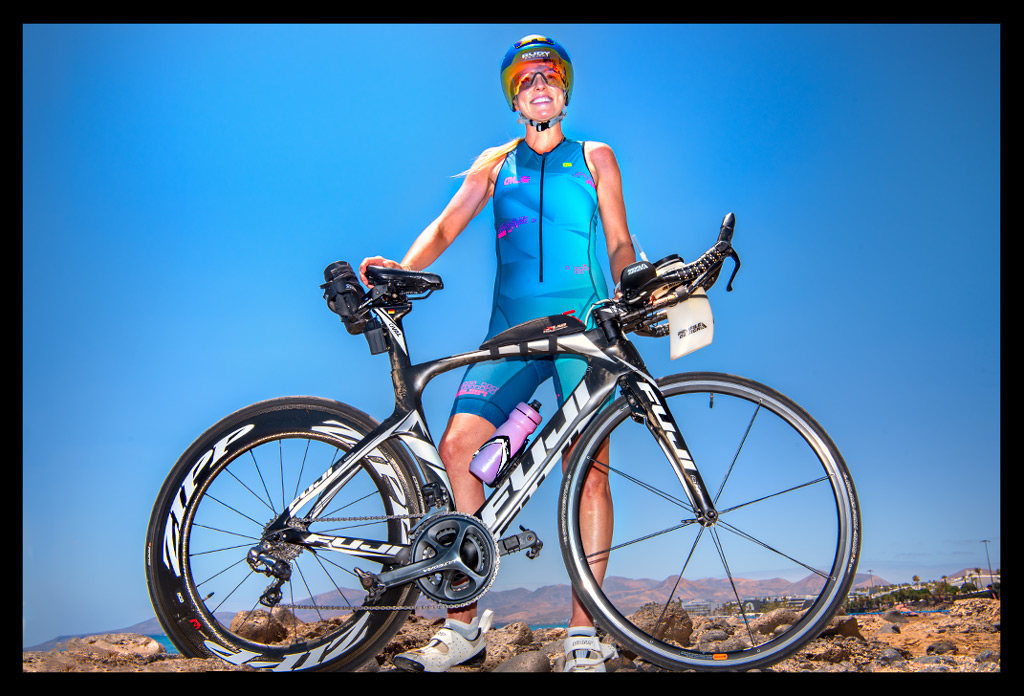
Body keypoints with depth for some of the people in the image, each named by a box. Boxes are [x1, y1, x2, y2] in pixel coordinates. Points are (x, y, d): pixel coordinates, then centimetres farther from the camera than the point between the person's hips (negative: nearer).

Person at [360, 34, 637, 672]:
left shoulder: (595, 158, 17)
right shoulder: (495, 164, 20)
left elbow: (620, 244, 14)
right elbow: (447, 225, 7)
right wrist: (402, 267, -13)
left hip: (582, 326, -2)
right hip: (513, 329, 2)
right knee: (458, 445, -14)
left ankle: (584, 635, -7)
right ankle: (463, 627, -5)